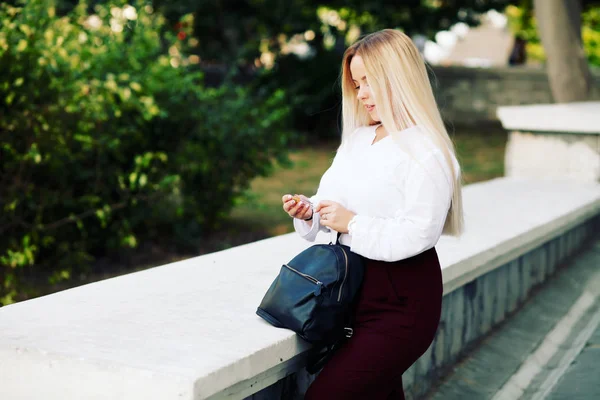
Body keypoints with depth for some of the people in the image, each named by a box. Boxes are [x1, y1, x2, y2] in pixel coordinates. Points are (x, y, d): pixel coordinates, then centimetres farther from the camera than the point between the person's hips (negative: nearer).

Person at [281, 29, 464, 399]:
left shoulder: (426, 153, -15)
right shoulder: (356, 139, 11)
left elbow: (417, 235, -23)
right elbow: (334, 203, 13)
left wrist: (353, 223, -20)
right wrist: (308, 210, -8)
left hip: (401, 302, -8)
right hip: (356, 286, 8)